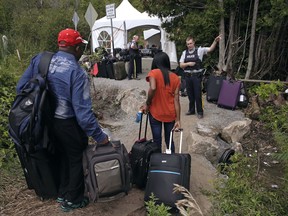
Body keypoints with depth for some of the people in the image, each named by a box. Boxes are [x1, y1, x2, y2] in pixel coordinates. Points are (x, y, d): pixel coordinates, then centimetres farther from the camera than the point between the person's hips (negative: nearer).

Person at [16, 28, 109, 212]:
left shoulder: (39, 60, -5)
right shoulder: (77, 73, -24)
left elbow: (21, 87, 0)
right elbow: (83, 111, -26)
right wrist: (99, 136, -19)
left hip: (45, 122, 7)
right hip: (68, 124, -6)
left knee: (63, 156, 27)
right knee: (77, 159, 16)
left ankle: (63, 193, 43)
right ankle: (73, 200, 32)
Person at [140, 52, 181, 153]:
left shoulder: (153, 73, -9)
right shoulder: (175, 77, 2)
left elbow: (153, 88, -27)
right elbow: (176, 99, -2)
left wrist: (147, 104, -13)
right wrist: (178, 119, -2)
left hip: (156, 112, -3)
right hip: (170, 114, 4)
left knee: (157, 140, 11)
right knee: (169, 139, 18)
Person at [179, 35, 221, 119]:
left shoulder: (199, 50, -2)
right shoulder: (184, 52, 7)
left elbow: (210, 49, -9)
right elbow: (181, 65, 5)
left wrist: (215, 41, -24)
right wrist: (188, 64, -12)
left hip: (197, 75, -3)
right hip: (188, 76, 4)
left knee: (198, 94, 0)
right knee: (190, 94, 13)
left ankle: (200, 112, 12)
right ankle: (191, 110, 28)